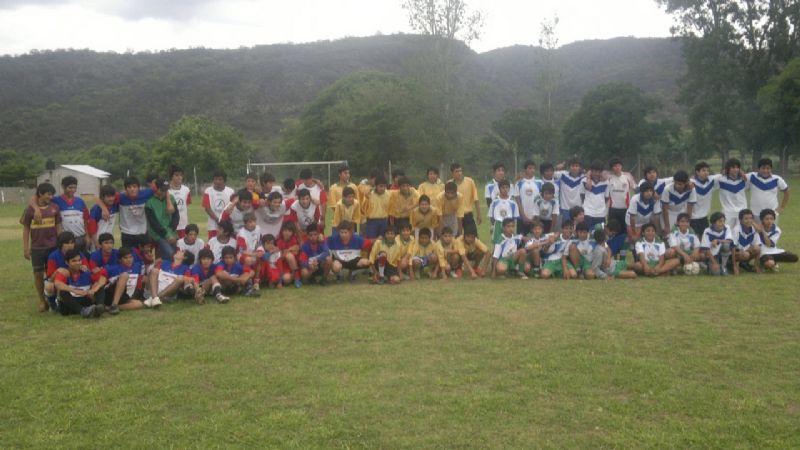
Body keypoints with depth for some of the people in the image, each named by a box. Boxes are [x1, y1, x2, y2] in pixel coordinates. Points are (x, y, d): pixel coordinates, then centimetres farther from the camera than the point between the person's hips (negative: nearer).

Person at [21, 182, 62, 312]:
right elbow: (26, 230, 0)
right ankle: (42, 301, 16)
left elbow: (58, 227, 5)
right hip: (36, 248, -1)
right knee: (38, 274, 5)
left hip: (53, 247, 1)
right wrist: (25, 249, -2)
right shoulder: (30, 209, -5)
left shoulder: (54, 207, 0)